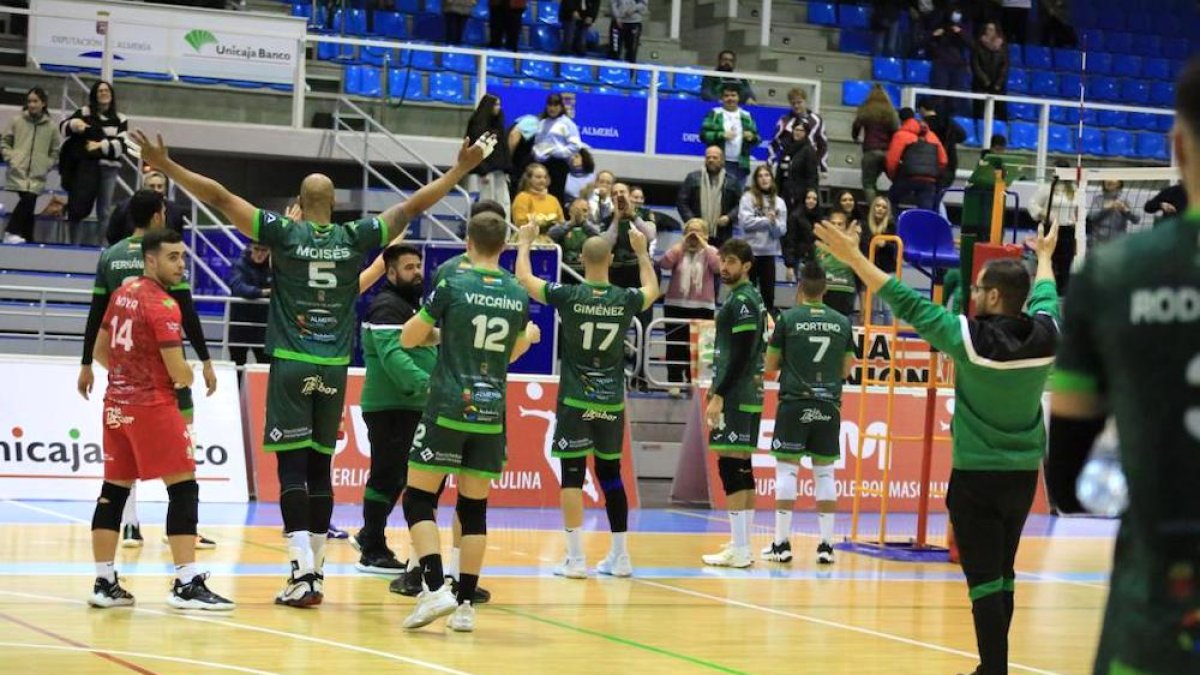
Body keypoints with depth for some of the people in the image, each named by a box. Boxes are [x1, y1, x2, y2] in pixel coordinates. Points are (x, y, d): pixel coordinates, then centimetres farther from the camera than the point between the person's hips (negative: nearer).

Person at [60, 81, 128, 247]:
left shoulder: (120, 119, 11)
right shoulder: (84, 113, 8)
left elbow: (122, 144, 0)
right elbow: (63, 127, 1)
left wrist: (101, 145, -14)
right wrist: (74, 124, -21)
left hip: (108, 168, 2)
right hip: (86, 166, -2)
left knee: (104, 212, 2)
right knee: (79, 208, -6)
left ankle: (96, 246, 5)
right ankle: (75, 245, -2)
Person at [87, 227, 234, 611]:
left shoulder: (122, 294, 11)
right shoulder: (162, 305, -14)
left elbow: (100, 352, 19)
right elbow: (178, 372, -16)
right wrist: (187, 377, 5)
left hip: (117, 403, 9)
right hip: (152, 406, -9)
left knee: (114, 490, 10)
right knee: (184, 489, -7)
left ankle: (105, 583, 12)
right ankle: (186, 585, -12)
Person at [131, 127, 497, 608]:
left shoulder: (285, 234, -4)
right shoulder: (356, 238, 2)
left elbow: (219, 197, -6)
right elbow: (412, 207, 11)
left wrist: (166, 166, -2)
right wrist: (461, 169, 20)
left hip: (291, 366, -3)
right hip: (334, 370, 3)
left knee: (293, 468, -5)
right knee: (320, 469, 10)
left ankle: (304, 573, -16)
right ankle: (315, 570, 14)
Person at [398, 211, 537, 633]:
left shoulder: (452, 286, -7)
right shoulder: (518, 296, 6)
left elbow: (408, 339, 1)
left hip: (448, 409, -4)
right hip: (490, 413, 4)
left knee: (418, 499, 2)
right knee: (474, 509, 10)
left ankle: (435, 588, -14)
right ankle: (465, 604, 8)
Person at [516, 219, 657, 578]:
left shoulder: (569, 296, -10)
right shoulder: (625, 300, -2)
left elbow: (524, 279, 3)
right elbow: (652, 289, 22)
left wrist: (525, 242, 19)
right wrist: (642, 251, 34)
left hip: (576, 402, -3)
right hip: (612, 402, 3)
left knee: (572, 476, 0)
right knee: (611, 475, 12)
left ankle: (576, 558, -5)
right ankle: (620, 557, 16)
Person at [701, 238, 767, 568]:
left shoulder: (742, 300, -13)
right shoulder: (749, 297, 17)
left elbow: (742, 354, -19)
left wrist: (719, 395, -19)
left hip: (736, 396, -10)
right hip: (747, 395, 10)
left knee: (731, 465, -10)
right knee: (741, 468, 12)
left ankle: (739, 550, -12)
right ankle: (743, 546, 16)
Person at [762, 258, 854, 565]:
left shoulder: (788, 319, -3)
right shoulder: (842, 322, 5)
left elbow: (770, 366, 2)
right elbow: (846, 369, 12)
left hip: (794, 404, -3)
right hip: (829, 405, 3)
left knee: (786, 470, 0)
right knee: (824, 473, 8)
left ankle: (782, 542, -2)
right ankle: (826, 544, 6)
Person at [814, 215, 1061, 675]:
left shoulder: (971, 338, -17)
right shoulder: (1045, 335, -2)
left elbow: (908, 303, -12)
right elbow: (1044, 295, 20)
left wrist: (855, 258, -6)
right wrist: (1044, 256, 41)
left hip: (978, 476, -6)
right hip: (1024, 474, 6)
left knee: (985, 581, -5)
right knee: (1002, 576, 17)